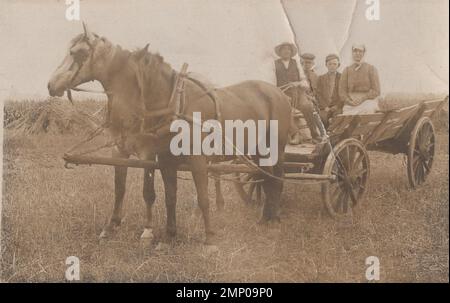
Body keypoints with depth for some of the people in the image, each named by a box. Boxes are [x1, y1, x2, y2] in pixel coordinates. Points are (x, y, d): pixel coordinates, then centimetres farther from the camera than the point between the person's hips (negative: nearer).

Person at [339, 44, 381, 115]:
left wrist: (362, 98, -13)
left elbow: (376, 91, 1)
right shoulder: (347, 70, 15)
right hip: (350, 106, 1)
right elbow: (342, 91, 9)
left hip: (368, 101, -1)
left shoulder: (371, 69, 8)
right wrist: (349, 101, -11)